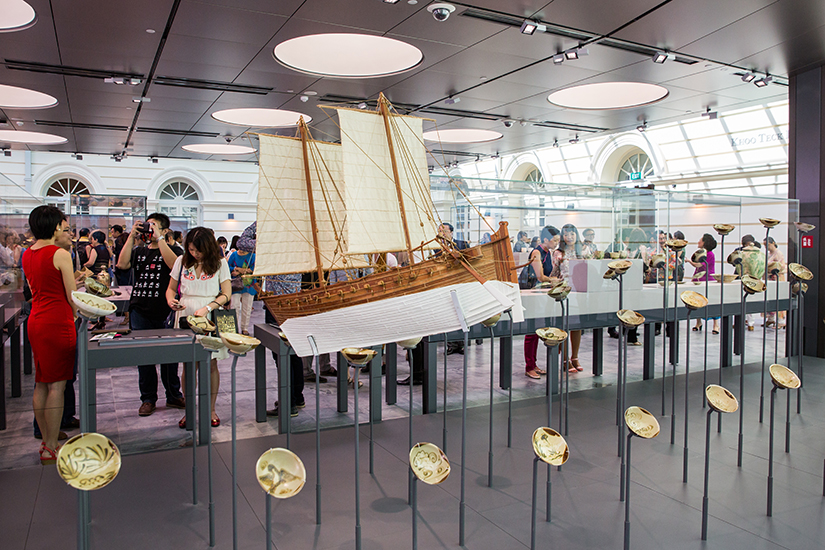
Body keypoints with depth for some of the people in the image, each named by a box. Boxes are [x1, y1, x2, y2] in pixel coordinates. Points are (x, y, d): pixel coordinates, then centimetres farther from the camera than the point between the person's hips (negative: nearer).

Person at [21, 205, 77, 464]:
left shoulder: (27, 254, 10)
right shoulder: (60, 254, -13)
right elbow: (72, 297, -9)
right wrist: (76, 317, 7)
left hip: (36, 320, 8)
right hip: (57, 322, -8)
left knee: (41, 384, 14)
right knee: (57, 385, -3)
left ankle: (46, 441, 24)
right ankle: (51, 449, 2)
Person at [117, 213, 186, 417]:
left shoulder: (171, 250, 2)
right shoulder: (139, 251, 14)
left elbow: (174, 265, -21)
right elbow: (122, 264, -4)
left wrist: (159, 238, -19)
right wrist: (131, 236, -6)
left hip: (164, 311, -3)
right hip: (140, 310, 3)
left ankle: (174, 396, 21)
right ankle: (148, 399, 19)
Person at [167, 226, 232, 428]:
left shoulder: (219, 263, 0)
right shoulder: (182, 261, 7)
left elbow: (226, 294, -3)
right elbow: (171, 288, 15)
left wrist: (207, 308, -18)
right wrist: (171, 300, -8)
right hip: (186, 316, 1)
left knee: (211, 364, 3)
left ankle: (211, 409, 17)